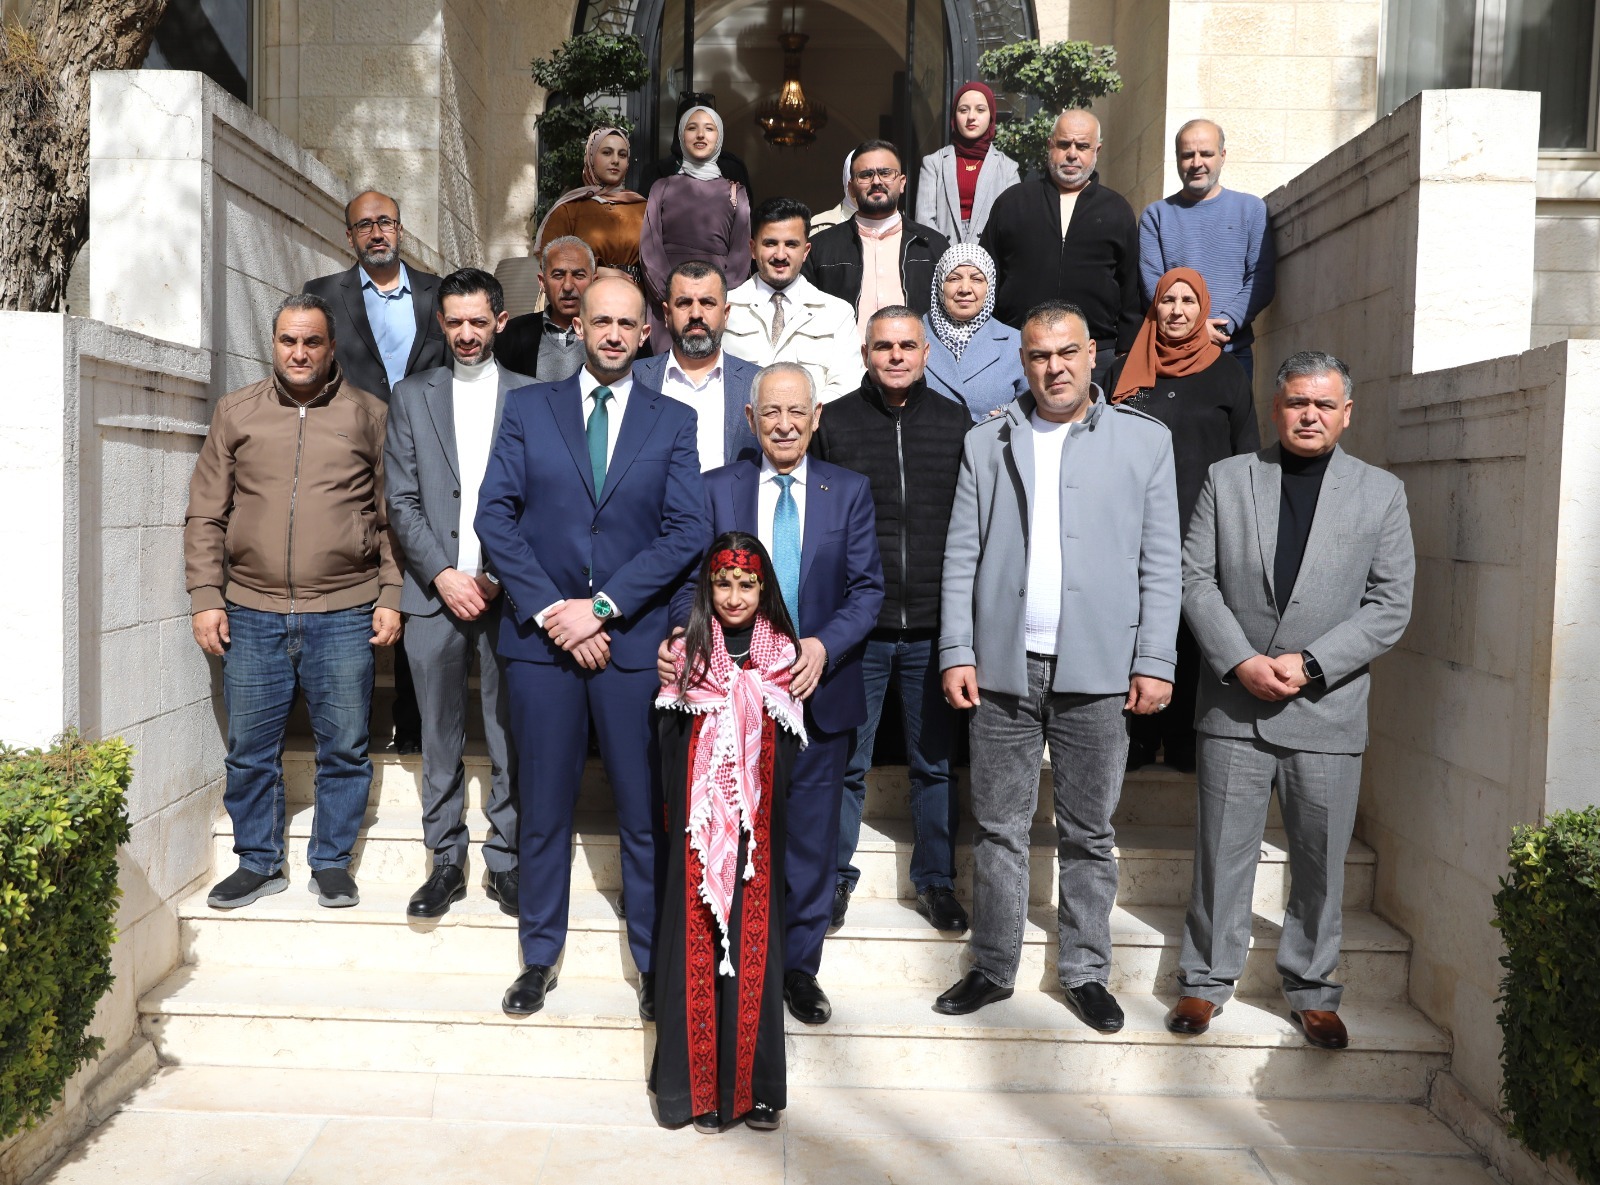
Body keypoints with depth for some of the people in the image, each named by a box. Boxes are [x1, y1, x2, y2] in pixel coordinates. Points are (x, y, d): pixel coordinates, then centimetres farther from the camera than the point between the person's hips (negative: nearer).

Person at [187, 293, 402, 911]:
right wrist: (205, 596, 2)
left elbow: (393, 518, 5)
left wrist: (391, 596, -1)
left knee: (344, 750, 6)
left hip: (344, 616, -1)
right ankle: (258, 863, 26)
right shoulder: (235, 412, 9)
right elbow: (205, 514, 9)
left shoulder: (369, 414, 5)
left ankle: (331, 863, 22)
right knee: (250, 751, 9)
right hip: (251, 614, 2)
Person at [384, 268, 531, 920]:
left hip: (508, 592, -1)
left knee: (512, 737, 2)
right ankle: (446, 861, 18)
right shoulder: (412, 396, 11)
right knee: (440, 738, 7)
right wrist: (443, 574, -6)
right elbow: (402, 501, 6)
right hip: (434, 592, 2)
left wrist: (504, 577, -8)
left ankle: (504, 860, 14)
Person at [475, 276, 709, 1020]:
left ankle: (655, 961, 19)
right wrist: (548, 610, -10)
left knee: (646, 812, 5)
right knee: (542, 810, 9)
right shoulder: (528, 409, 8)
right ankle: (539, 958, 24)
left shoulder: (673, 421, 6)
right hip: (541, 637, 1)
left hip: (635, 640, 0)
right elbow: (495, 516, 0)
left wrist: (602, 607, -12)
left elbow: (687, 532, -3)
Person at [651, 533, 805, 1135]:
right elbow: (672, 745, 5)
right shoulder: (688, 652, 4)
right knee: (697, 939, 1)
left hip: (758, 827, 0)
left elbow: (790, 748, 4)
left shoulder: (783, 653, 5)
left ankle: (753, 1085, 12)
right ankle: (700, 1087, 11)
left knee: (754, 941, 2)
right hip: (699, 827, 0)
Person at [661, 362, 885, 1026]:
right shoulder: (716, 489, 4)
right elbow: (692, 580, 0)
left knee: (810, 837, 9)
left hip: (818, 692, 0)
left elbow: (868, 587, -3)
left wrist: (825, 647, -20)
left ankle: (799, 966, 27)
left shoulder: (850, 492, 3)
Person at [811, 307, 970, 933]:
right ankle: (835, 877, 25)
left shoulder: (955, 423, 6)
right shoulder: (834, 423, 2)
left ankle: (935, 880, 27)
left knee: (935, 762, 12)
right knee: (845, 762, 9)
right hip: (855, 624, -1)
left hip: (934, 625, 1)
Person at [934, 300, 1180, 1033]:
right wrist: (957, 655, -2)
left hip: (1097, 671, -1)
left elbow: (1161, 564, 3)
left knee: (1088, 834, 9)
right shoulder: (986, 444, 9)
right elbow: (961, 558, 5)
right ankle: (993, 969, 22)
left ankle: (1085, 972, 24)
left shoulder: (1145, 441, 6)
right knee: (999, 827, 9)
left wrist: (1155, 662, -4)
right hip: (1002, 668, 1)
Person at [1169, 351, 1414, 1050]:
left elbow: (1390, 606, 0)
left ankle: (1312, 991, 27)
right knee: (1222, 849, 7)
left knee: (1320, 860, 9)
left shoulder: (1381, 492, 4)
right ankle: (1208, 979, 23)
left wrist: (1309, 664, -12)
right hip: (1234, 702, 0)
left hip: (1327, 710, 0)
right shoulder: (1227, 478, 5)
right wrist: (1241, 662, -11)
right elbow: (1196, 578, 1)